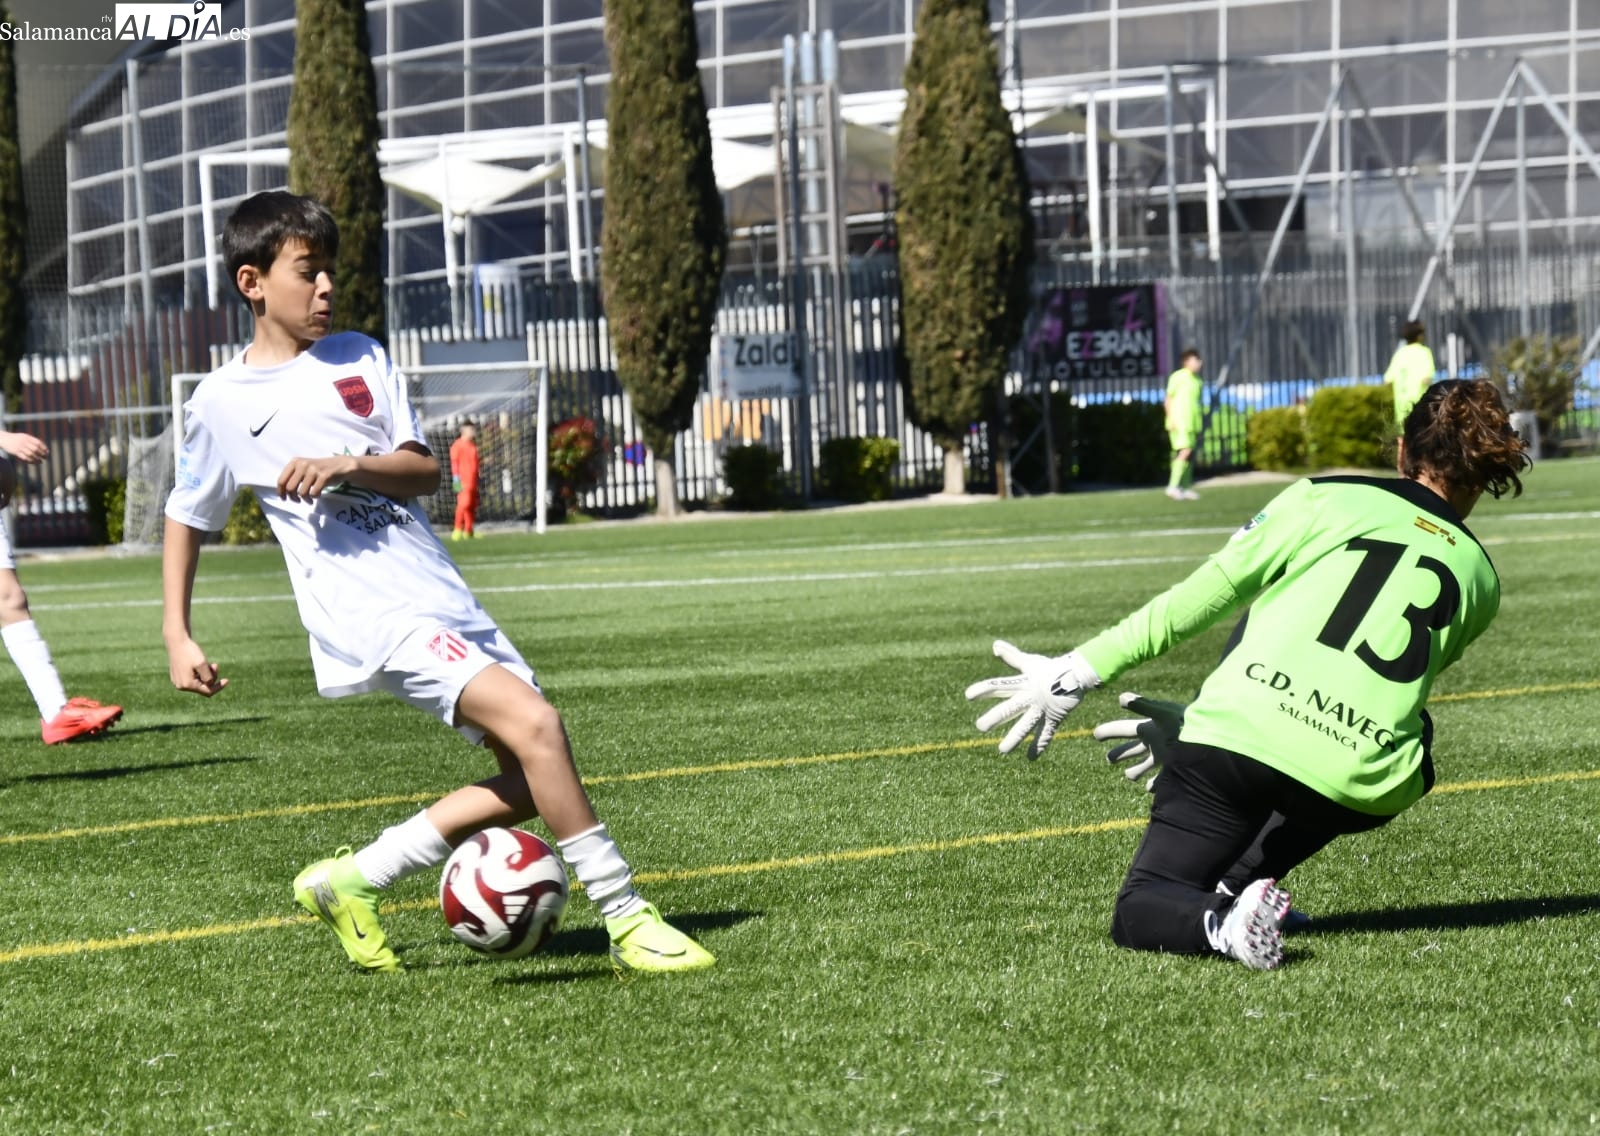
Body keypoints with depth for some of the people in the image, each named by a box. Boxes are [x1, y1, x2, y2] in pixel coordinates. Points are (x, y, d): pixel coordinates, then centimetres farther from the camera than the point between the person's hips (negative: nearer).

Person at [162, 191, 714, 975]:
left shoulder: (359, 358, 12)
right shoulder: (222, 402, 2)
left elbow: (425, 469, 5)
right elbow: (185, 519, 15)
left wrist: (346, 466, -14)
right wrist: (177, 636, 10)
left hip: (443, 598, 7)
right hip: (371, 614, -6)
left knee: (530, 780, 4)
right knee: (535, 726, -23)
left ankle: (348, 883, 13)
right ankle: (627, 922, -18)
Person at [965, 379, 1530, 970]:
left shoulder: (1324, 498, 12)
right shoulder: (1480, 580, 21)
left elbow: (1205, 594, 4)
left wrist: (1080, 670, 11)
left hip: (1241, 737, -1)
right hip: (1355, 791, 2)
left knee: (1138, 912, 19)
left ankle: (1223, 919, -18)